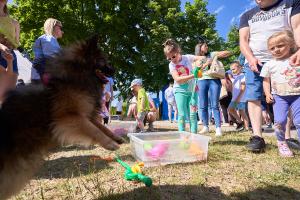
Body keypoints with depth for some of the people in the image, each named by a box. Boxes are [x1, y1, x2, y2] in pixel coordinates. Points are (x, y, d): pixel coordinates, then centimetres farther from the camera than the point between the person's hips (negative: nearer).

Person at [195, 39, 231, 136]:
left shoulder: (212, 55, 15)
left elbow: (228, 52, 12)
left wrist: (217, 56, -1)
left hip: (214, 80, -1)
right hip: (202, 81, 2)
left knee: (214, 105, -8)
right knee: (203, 106, 0)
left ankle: (218, 128, -9)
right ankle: (205, 127, 10)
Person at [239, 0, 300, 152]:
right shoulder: (247, 15, 17)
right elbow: (243, 40, 7)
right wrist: (250, 58, -13)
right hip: (255, 62, 1)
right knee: (253, 98, -13)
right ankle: (257, 137, -13)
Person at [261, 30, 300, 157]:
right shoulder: (269, 64, 5)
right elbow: (266, 80, 9)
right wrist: (267, 94, -1)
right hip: (279, 96, 0)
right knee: (280, 121, -7)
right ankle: (281, 143, 13)